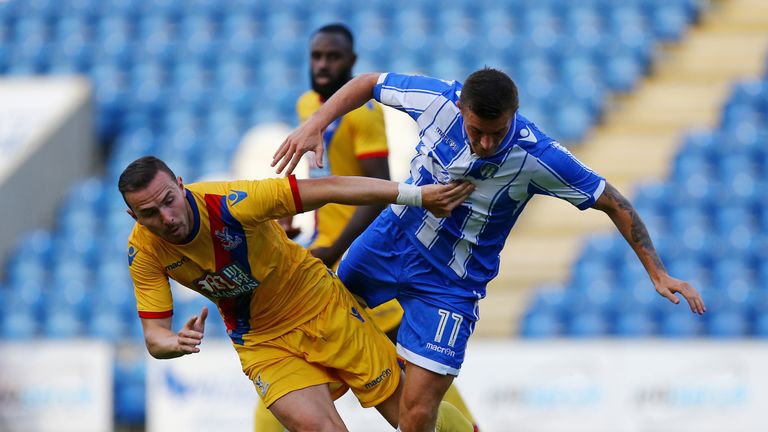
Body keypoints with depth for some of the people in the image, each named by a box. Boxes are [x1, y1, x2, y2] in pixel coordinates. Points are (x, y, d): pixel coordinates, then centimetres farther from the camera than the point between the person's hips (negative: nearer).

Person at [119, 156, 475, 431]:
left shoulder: (228, 202, -29)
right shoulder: (143, 253, -17)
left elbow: (326, 189, -27)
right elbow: (154, 335, -12)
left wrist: (417, 195, -30)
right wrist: (176, 343, -38)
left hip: (321, 307, -2)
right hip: (260, 342, 2)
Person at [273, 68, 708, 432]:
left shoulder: (538, 158, -28)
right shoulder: (439, 99, -22)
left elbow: (615, 204, -17)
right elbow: (367, 84, -5)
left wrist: (658, 273, -18)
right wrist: (314, 126, -18)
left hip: (450, 282, -4)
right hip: (389, 239, 4)